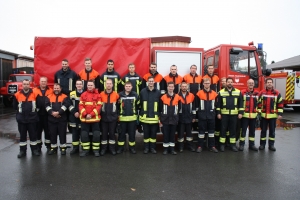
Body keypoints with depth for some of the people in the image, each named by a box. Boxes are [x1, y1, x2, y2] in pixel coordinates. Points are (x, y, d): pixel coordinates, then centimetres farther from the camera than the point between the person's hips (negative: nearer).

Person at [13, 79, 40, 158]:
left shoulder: (34, 94, -3)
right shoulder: (17, 95, 1)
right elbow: (14, 105, 12)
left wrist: (34, 110, 3)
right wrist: (20, 110, 8)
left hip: (32, 118, -1)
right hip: (21, 119, 1)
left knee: (33, 134, 7)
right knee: (22, 135, 9)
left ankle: (34, 149, 19)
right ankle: (22, 150, 19)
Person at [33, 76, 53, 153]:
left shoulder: (50, 91, 4)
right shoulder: (34, 91, 4)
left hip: (47, 114, 0)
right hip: (38, 114, 1)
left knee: (47, 130, 7)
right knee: (38, 130, 9)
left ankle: (48, 145, 17)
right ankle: (38, 146, 21)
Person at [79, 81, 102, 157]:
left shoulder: (98, 95, 0)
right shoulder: (83, 95, 7)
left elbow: (99, 106, -7)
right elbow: (81, 106, 2)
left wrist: (91, 114, -16)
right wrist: (85, 114, -13)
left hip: (95, 118, -2)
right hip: (84, 118, 2)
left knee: (96, 134, 2)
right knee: (84, 135, 6)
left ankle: (96, 149, 13)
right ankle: (85, 149, 18)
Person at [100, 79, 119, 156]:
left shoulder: (116, 94, -3)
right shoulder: (101, 94, -2)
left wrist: (117, 115, 7)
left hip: (113, 117, 0)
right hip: (104, 117, 1)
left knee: (112, 133, 7)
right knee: (104, 133, 7)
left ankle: (112, 148, 17)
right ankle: (103, 148, 17)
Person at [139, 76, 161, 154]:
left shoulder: (158, 92, 3)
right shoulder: (143, 91, 1)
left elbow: (160, 105, 5)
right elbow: (140, 104, 3)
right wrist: (140, 114, 1)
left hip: (155, 117, 0)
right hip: (145, 117, 0)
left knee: (153, 133, 9)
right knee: (146, 133, 9)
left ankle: (153, 147, 21)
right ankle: (146, 147, 20)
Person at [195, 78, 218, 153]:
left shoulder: (214, 93, 5)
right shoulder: (199, 93, -4)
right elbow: (196, 104, 0)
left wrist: (215, 113, 10)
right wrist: (197, 113, 0)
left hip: (211, 115, 3)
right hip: (202, 116, -2)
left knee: (211, 131, 9)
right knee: (201, 131, 4)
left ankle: (212, 146, 18)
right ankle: (200, 146, 12)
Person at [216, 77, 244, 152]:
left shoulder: (238, 92, 5)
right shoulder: (221, 92, 2)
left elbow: (241, 103, 5)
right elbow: (218, 103, 3)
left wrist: (240, 112, -1)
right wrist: (218, 113, -1)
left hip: (234, 114, 1)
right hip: (224, 114, -1)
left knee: (233, 129, 7)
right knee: (223, 129, 4)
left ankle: (233, 144, 17)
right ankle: (222, 144, 13)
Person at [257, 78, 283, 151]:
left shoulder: (277, 93, 0)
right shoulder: (262, 93, 1)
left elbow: (280, 104, 2)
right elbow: (259, 103, 3)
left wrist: (280, 114, -4)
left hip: (273, 116, 0)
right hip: (263, 115, 0)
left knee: (272, 131, 8)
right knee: (263, 130, 8)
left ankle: (271, 145, 18)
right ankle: (262, 144, 16)